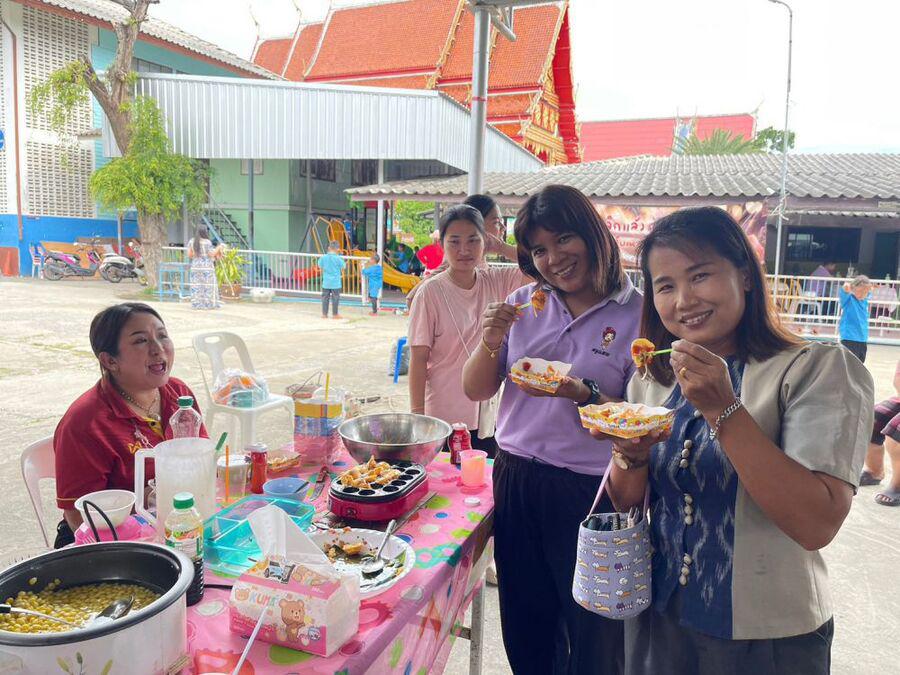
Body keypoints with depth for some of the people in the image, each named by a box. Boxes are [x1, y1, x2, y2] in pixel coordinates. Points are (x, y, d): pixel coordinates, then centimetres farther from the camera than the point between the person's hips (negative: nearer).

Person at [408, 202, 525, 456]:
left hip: (488, 414, 4)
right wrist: (417, 414, -11)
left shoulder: (498, 282, 0)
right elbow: (418, 359, -10)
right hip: (444, 416, -4)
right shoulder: (431, 292, -11)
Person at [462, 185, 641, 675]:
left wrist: (583, 394, -24)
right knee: (525, 632, 20)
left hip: (591, 491, -4)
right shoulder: (522, 304, 5)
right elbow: (475, 391, 7)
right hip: (516, 481, 4)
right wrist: (491, 343, -11)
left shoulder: (637, 314, -9)